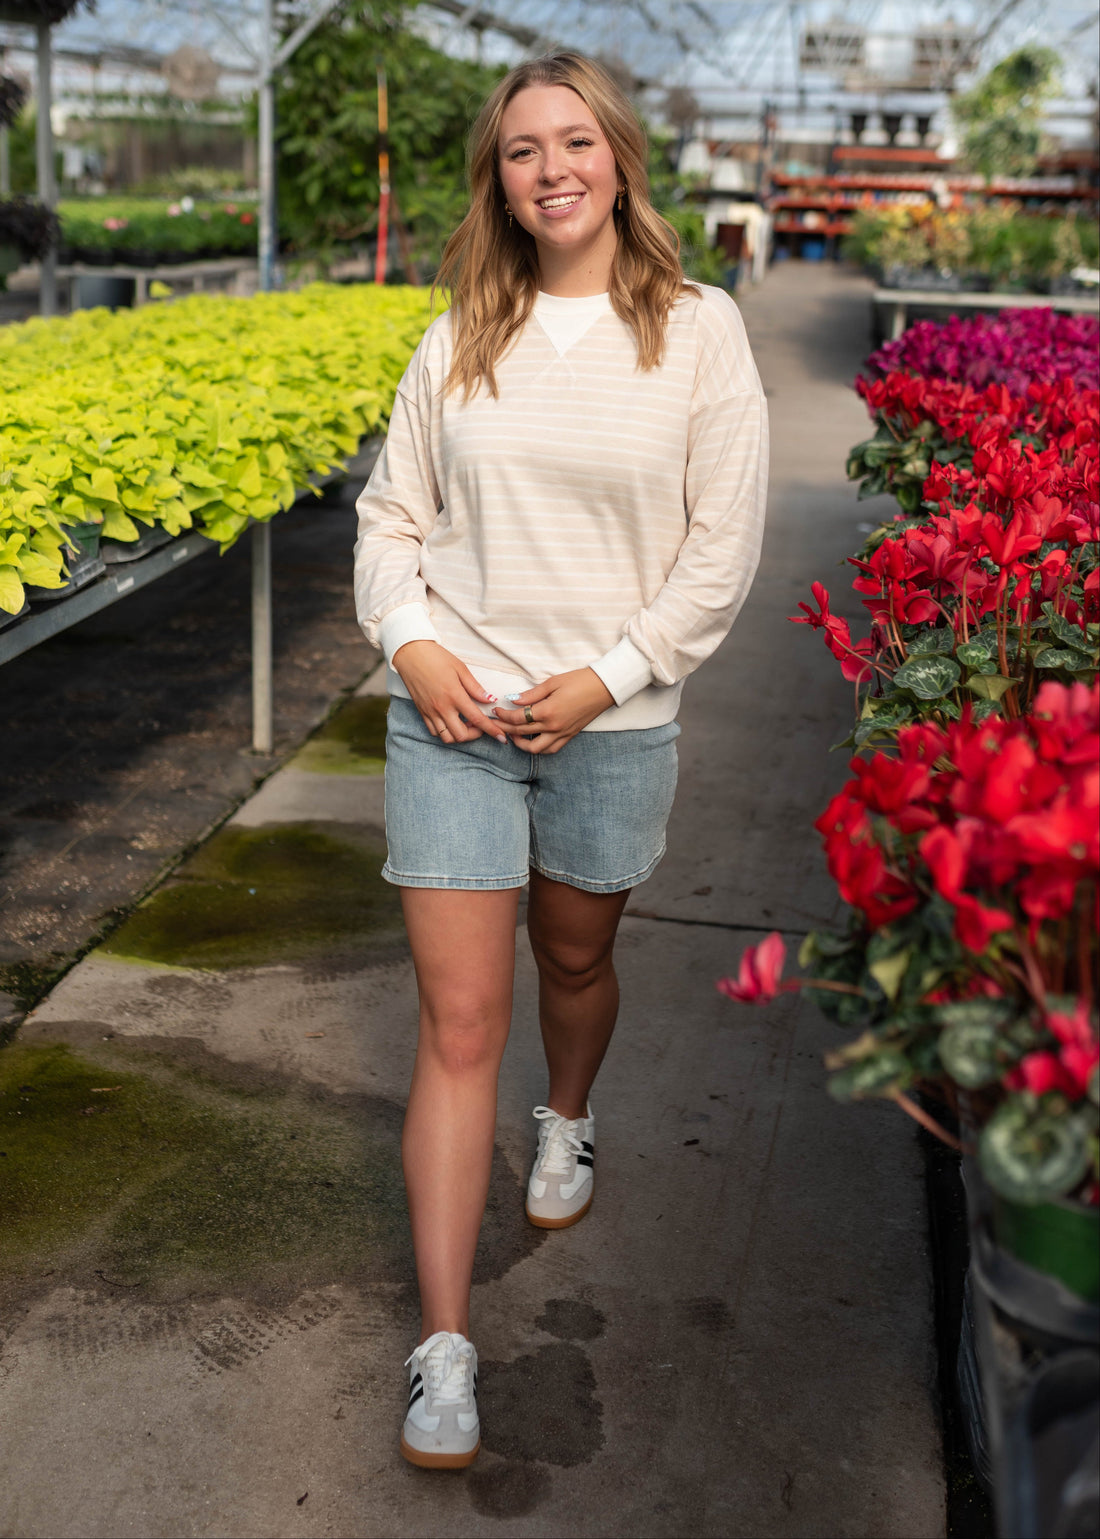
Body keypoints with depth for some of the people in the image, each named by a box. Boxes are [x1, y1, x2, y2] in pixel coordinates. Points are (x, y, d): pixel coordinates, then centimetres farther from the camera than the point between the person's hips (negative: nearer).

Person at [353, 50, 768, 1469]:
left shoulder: (699, 330, -3)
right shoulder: (458, 339, 4)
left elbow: (723, 547, -4)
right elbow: (390, 513, 10)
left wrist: (608, 675, -12)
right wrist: (410, 637, -8)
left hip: (613, 722, 0)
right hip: (453, 715, 1)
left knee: (574, 960, 21)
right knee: (458, 1019, -2)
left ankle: (568, 1124, 56)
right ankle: (443, 1344, 5)